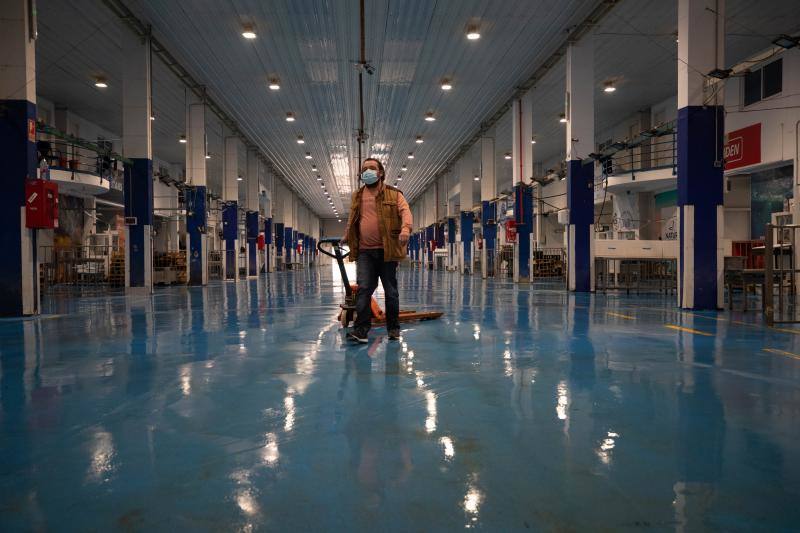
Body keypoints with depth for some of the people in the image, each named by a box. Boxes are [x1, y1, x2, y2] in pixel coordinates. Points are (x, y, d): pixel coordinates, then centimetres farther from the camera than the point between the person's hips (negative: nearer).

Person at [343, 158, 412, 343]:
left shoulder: (393, 194, 3)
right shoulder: (357, 196, 15)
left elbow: (405, 211, -12)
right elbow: (352, 220, 28)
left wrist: (405, 228, -29)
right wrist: (346, 236, 22)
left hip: (387, 250, -2)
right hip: (364, 251, 2)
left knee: (391, 290, 8)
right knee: (363, 289, -7)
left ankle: (393, 328, 20)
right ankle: (361, 330, -8)